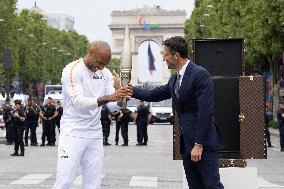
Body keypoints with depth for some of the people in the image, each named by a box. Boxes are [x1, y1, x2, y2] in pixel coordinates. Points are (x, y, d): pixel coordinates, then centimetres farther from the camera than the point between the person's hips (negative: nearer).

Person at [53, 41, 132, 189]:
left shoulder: (105, 73, 7)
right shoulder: (72, 70, -11)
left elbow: (113, 106, 4)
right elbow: (79, 102, -23)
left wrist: (121, 94, -18)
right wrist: (108, 98, -34)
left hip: (95, 135, 6)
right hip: (73, 134, -6)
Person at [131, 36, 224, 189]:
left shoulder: (200, 74, -13)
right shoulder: (174, 80, 15)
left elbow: (205, 112, -18)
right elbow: (152, 95, 21)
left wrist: (199, 145, -20)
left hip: (204, 143, -8)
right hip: (187, 144, 9)